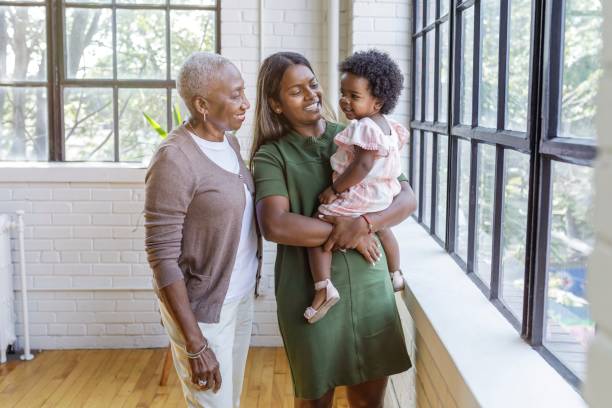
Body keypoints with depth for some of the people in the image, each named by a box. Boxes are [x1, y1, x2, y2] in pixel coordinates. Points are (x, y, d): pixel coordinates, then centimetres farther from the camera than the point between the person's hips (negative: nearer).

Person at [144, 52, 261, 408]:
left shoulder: (229, 141, 3)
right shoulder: (175, 160, -22)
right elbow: (162, 256, -21)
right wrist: (195, 344, -21)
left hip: (241, 297, 7)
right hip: (202, 308, -7)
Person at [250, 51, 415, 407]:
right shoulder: (271, 155, -5)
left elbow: (408, 199, -1)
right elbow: (274, 226, -20)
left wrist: (364, 224, -19)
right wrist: (345, 233, -18)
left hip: (370, 287, 3)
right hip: (310, 293, -3)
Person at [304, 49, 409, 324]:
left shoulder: (364, 128, -23)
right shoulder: (389, 125, 5)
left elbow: (363, 165, -32)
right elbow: (401, 138, 25)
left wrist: (334, 190, -25)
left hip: (356, 196, -10)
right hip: (383, 196, 10)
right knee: (382, 230, 34)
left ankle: (323, 288, -19)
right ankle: (396, 275, 53)